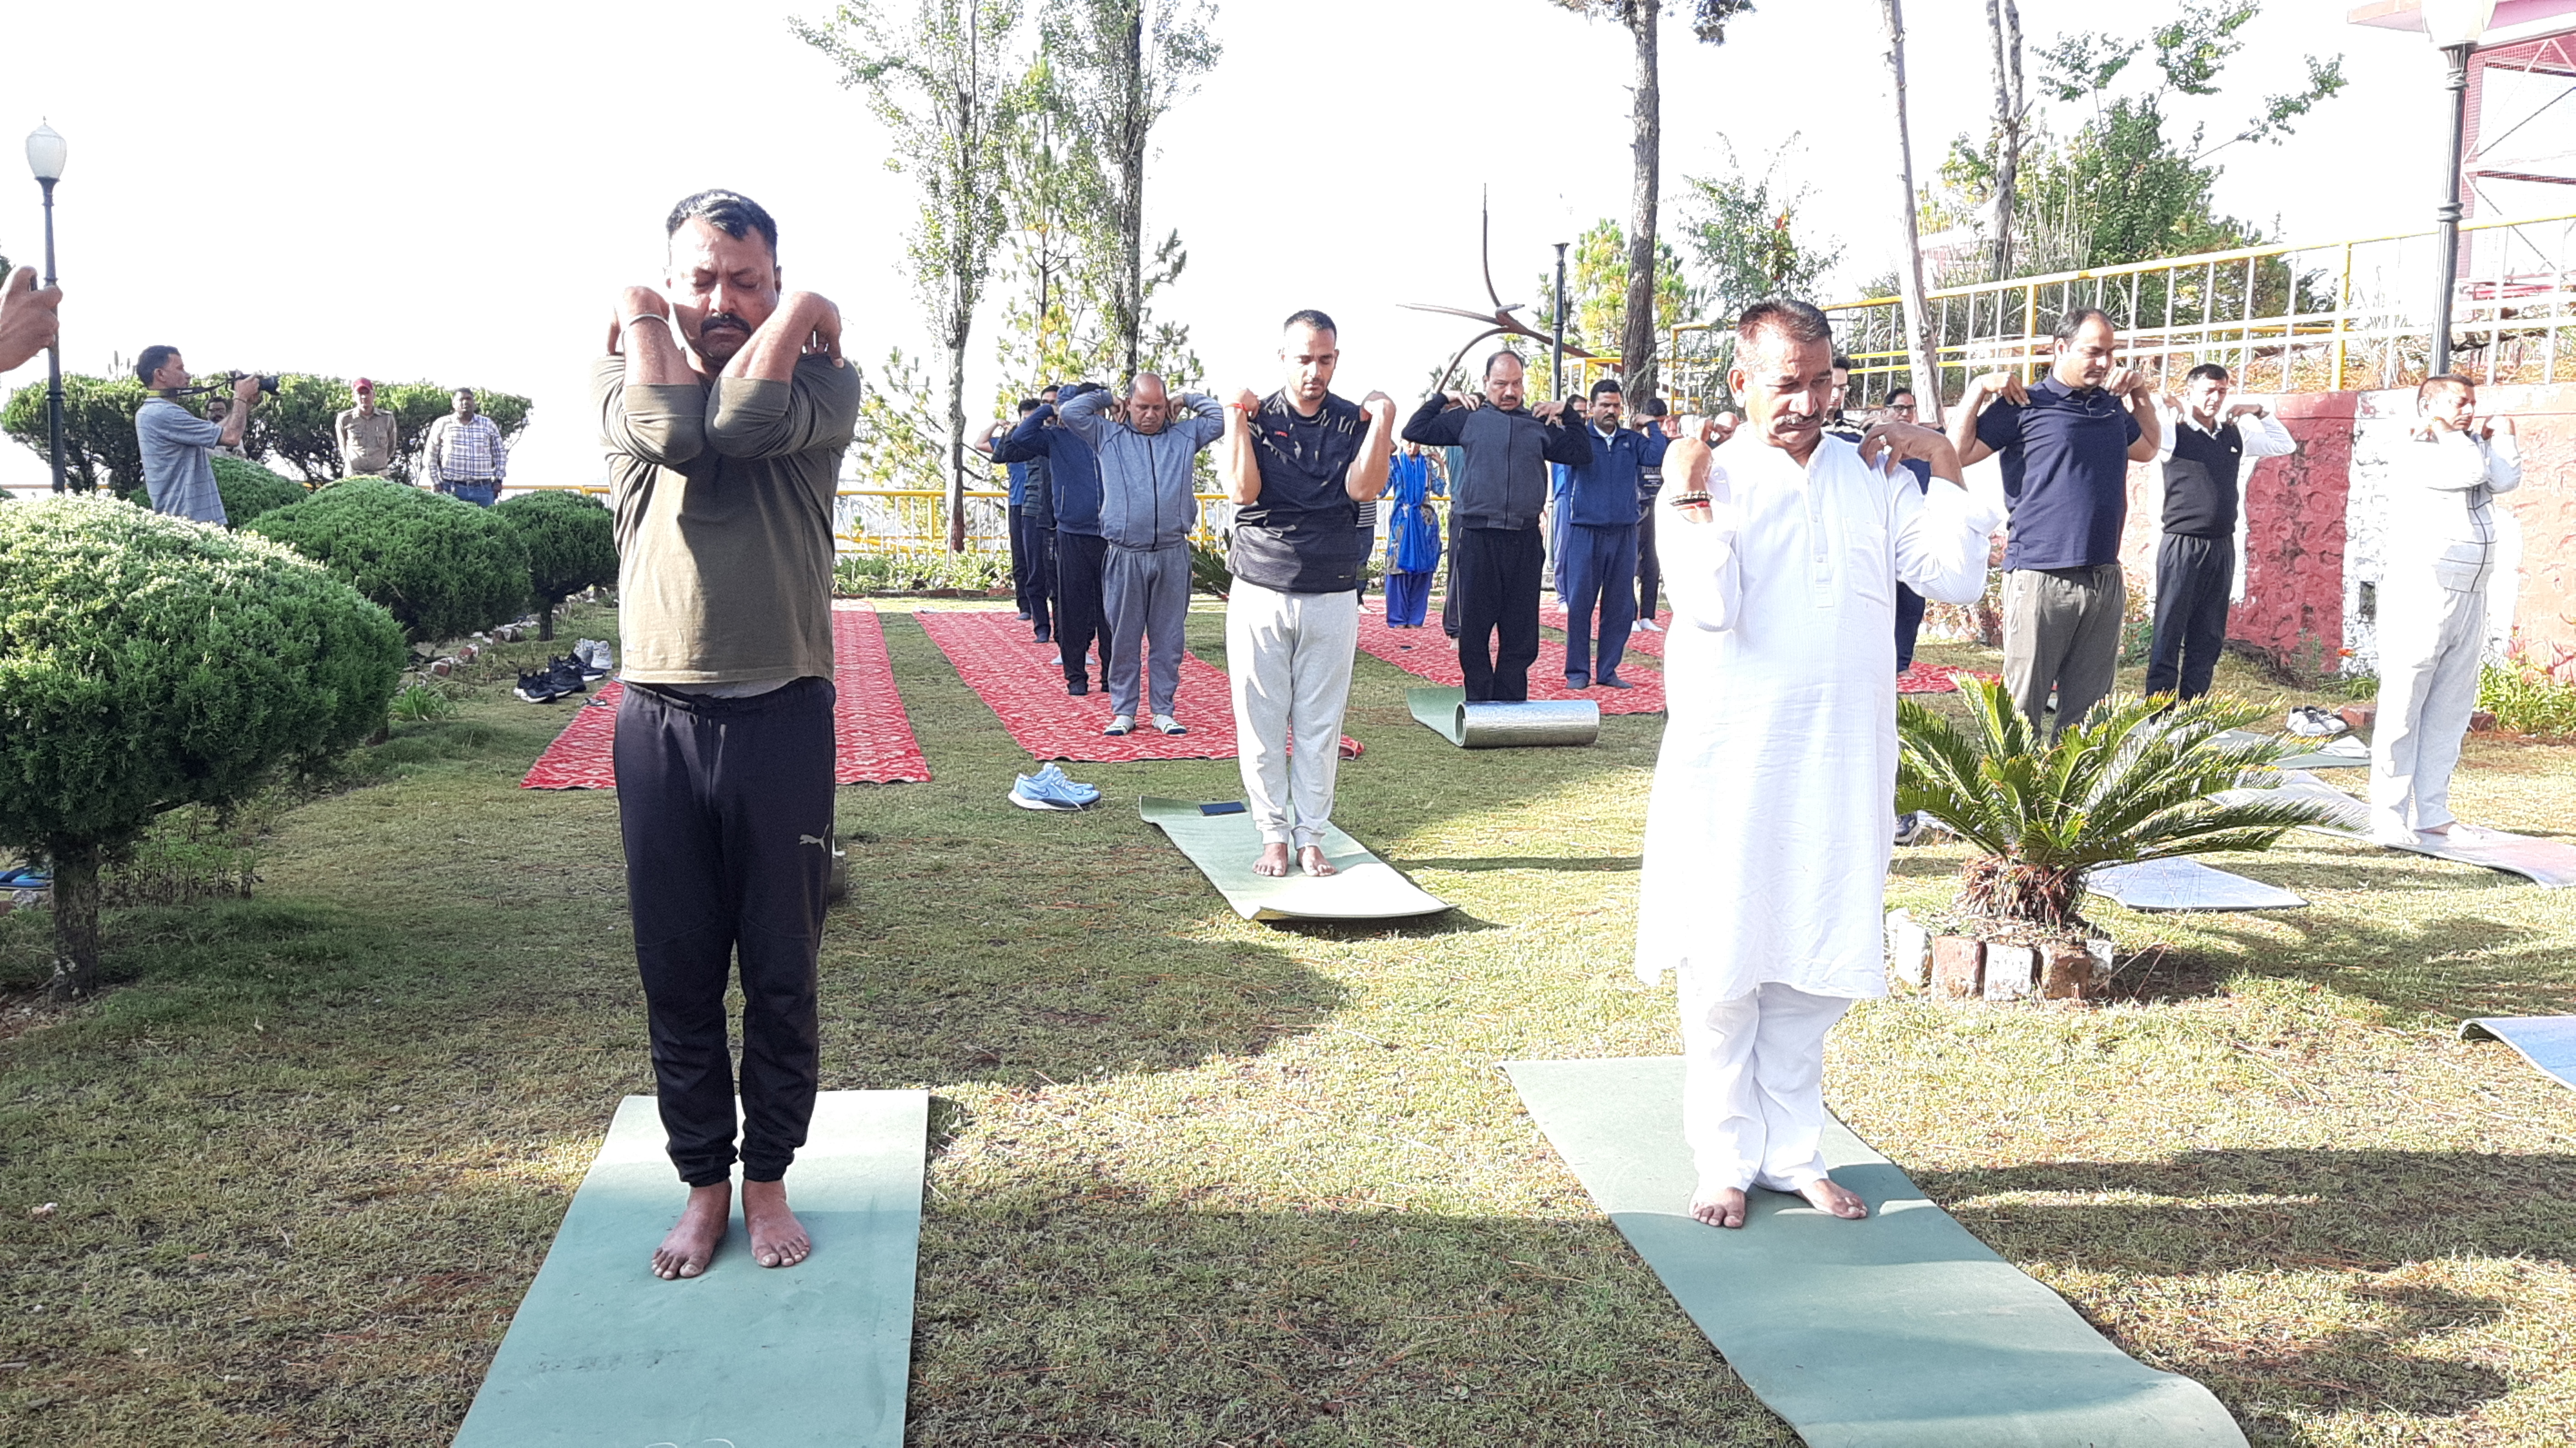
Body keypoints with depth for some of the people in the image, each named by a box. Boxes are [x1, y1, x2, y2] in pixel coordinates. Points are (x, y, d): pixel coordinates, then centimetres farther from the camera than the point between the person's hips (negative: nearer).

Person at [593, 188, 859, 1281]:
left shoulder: (822, 383, 2)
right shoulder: (618, 377, 5)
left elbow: (744, 420, -20)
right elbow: (673, 428, -18)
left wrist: (795, 316, -7)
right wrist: (643, 323, -3)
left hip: (783, 717, -1)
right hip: (657, 721, 2)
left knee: (782, 975, 9)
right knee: (677, 976, 10)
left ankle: (767, 1180, 27)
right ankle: (703, 1183, 27)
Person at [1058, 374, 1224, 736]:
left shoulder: (1185, 435, 13)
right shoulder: (1109, 436, 9)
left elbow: (1220, 417, 9)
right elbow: (1069, 413, 3)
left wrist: (1186, 398, 15)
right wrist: (1104, 398, 13)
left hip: (1172, 556, 1)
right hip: (1125, 557, -1)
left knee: (1169, 640, 5)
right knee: (1123, 640, 3)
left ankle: (1163, 711, 14)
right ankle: (1123, 713, 11)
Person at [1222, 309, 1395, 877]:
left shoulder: (1355, 421, 5)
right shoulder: (1257, 419, 3)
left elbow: (1363, 489, -11)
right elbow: (1242, 490, -12)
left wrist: (1382, 421, -16)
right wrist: (1236, 418, -14)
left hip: (1332, 596, 1)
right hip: (1260, 593, -1)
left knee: (1320, 725, 4)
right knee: (1262, 722, 2)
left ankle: (1311, 836, 12)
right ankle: (1275, 834, 13)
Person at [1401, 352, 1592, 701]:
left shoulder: (1540, 425, 15)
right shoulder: (1469, 418, 8)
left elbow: (1581, 454, 17)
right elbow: (1414, 431, 7)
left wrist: (1568, 415, 10)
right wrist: (1442, 398, 5)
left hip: (1524, 540, 2)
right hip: (1475, 535, -2)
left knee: (1521, 627, 4)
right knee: (1474, 624, 1)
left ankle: (1511, 704, 12)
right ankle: (1479, 702, 10)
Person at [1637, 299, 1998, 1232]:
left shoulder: (1871, 475, 9)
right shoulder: (1706, 480, -4)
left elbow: (1957, 580, 1)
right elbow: (1709, 610, -19)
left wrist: (1944, 465, 0)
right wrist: (1689, 493, -17)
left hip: (1846, 763, 4)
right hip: (1732, 764, -4)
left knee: (1817, 965, 12)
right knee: (1724, 969, 4)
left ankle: (1793, 1153, 26)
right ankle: (1727, 1161, 19)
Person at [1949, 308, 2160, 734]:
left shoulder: (2113, 407, 17)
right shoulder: (2025, 405, -1)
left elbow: (2148, 449, 36)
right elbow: (1956, 454, -6)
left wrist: (2142, 394, 24)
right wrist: (1978, 391, -12)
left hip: (2105, 581, 6)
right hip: (2040, 578, -6)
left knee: (2089, 708, 9)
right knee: (2023, 706, -6)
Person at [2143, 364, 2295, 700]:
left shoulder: (2234, 436, 13)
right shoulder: (2173, 432, -4)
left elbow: (2284, 445, 25)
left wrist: (2259, 412, 13)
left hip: (2222, 547, 6)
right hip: (2182, 544, -6)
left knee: (2208, 638, 7)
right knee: (2169, 633, -6)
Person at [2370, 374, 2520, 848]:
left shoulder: (2468, 450, 19)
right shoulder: (2413, 454, -5)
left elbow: (2506, 480, 6)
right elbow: (2471, 471, -18)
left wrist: (2501, 433, 8)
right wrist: (2447, 432, -4)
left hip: (2469, 599, 8)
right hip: (2420, 595, -8)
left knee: (2450, 711, 7)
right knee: (2402, 707, -6)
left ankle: (2432, 813, 11)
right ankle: (2388, 816, -4)